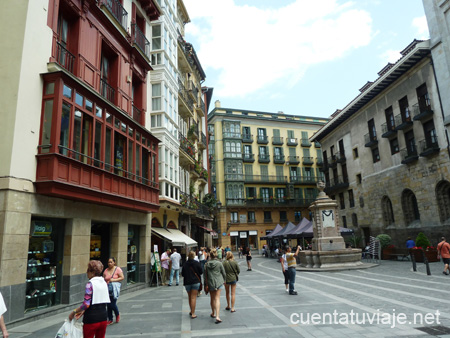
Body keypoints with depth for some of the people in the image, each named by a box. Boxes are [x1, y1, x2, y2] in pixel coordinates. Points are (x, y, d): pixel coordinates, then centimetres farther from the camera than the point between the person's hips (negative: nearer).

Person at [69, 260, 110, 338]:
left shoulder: (90, 283, -14)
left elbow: (86, 304, -18)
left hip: (91, 319, -6)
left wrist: (74, 312, -5)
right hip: (103, 318, 6)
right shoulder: (104, 283, 5)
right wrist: (83, 311, 14)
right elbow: (100, 302, 10)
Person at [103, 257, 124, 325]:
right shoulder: (106, 270, 8)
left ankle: (117, 315, 22)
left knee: (113, 304, -8)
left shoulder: (117, 269, -4)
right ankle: (110, 320, 20)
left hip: (115, 288, -4)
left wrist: (114, 280, -17)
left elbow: (122, 277, -7)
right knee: (108, 305, 6)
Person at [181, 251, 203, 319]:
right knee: (193, 297, -1)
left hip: (187, 282, 2)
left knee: (190, 297, 17)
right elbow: (201, 272, -5)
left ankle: (191, 311, 28)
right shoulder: (196, 263, -8)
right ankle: (193, 314, -2)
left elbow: (182, 274, 4)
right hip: (195, 282, -2)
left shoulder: (185, 264, -2)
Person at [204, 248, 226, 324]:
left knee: (212, 298, 17)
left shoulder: (207, 264, -5)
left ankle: (213, 313, 32)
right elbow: (224, 273, 0)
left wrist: (206, 284, 8)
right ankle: (217, 316, -11)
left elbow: (205, 275, -1)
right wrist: (224, 280, 18)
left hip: (210, 283, 2)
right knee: (217, 298, -2)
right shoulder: (219, 263, -8)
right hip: (218, 282, -1)